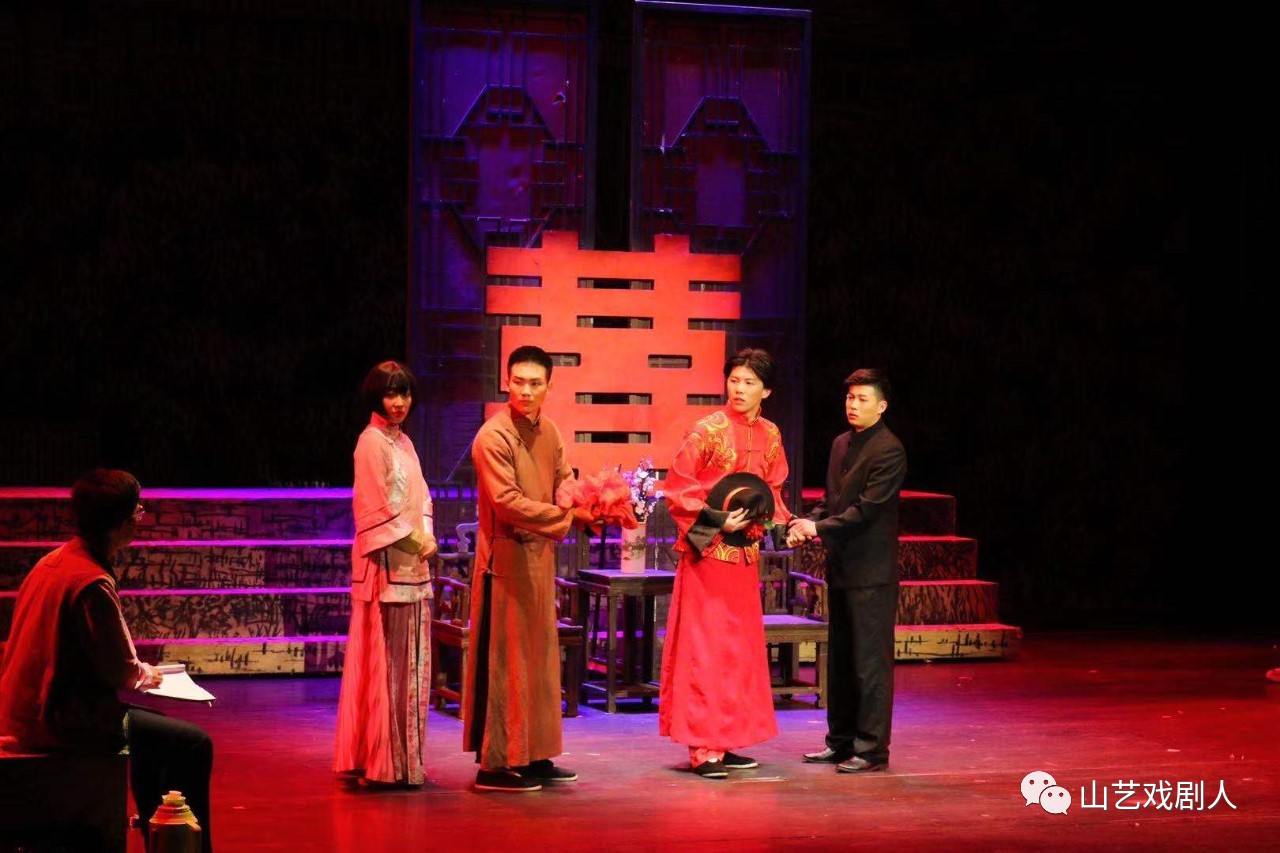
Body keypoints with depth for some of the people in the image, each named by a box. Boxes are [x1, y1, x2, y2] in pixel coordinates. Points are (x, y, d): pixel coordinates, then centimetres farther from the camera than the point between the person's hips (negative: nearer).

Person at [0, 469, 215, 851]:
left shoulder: (51, 563, 8)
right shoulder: (92, 583, -21)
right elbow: (122, 672, -20)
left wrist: (138, 672, 16)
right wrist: (147, 675, 2)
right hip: (64, 720, -10)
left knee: (152, 725, 29)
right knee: (193, 745, -6)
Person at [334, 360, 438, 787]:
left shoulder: (403, 443, 17)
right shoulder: (372, 443, -9)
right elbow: (375, 507, -13)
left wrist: (428, 534, 0)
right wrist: (412, 541, -12)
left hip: (412, 564, 9)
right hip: (386, 563, -9)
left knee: (410, 661, 9)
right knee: (385, 660, -7)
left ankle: (405, 759, 14)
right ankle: (383, 763, -3)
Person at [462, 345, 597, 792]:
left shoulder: (548, 432, 10)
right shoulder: (494, 436, -15)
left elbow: (563, 483, 12)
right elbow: (508, 502, -20)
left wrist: (591, 507, -10)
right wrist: (570, 516, -19)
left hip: (540, 554, 8)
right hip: (506, 556, -8)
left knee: (540, 657, 12)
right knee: (503, 660, -5)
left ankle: (533, 756, 21)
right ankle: (494, 764, 0)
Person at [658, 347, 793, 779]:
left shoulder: (769, 435, 6)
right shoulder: (708, 430, -11)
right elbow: (677, 489, -10)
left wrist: (783, 521, -1)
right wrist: (717, 519, -19)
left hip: (744, 551, 7)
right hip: (708, 550, -7)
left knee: (740, 647, 10)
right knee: (705, 648, -6)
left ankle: (724, 742, 17)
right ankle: (703, 748, -5)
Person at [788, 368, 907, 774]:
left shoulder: (889, 450, -12)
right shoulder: (841, 444, 15)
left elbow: (867, 509, -17)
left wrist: (819, 527, -17)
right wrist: (808, 523, 0)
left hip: (871, 570, -9)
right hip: (840, 566, 9)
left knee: (870, 660, -5)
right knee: (840, 659, 13)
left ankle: (872, 748, -1)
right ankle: (841, 740, 21)